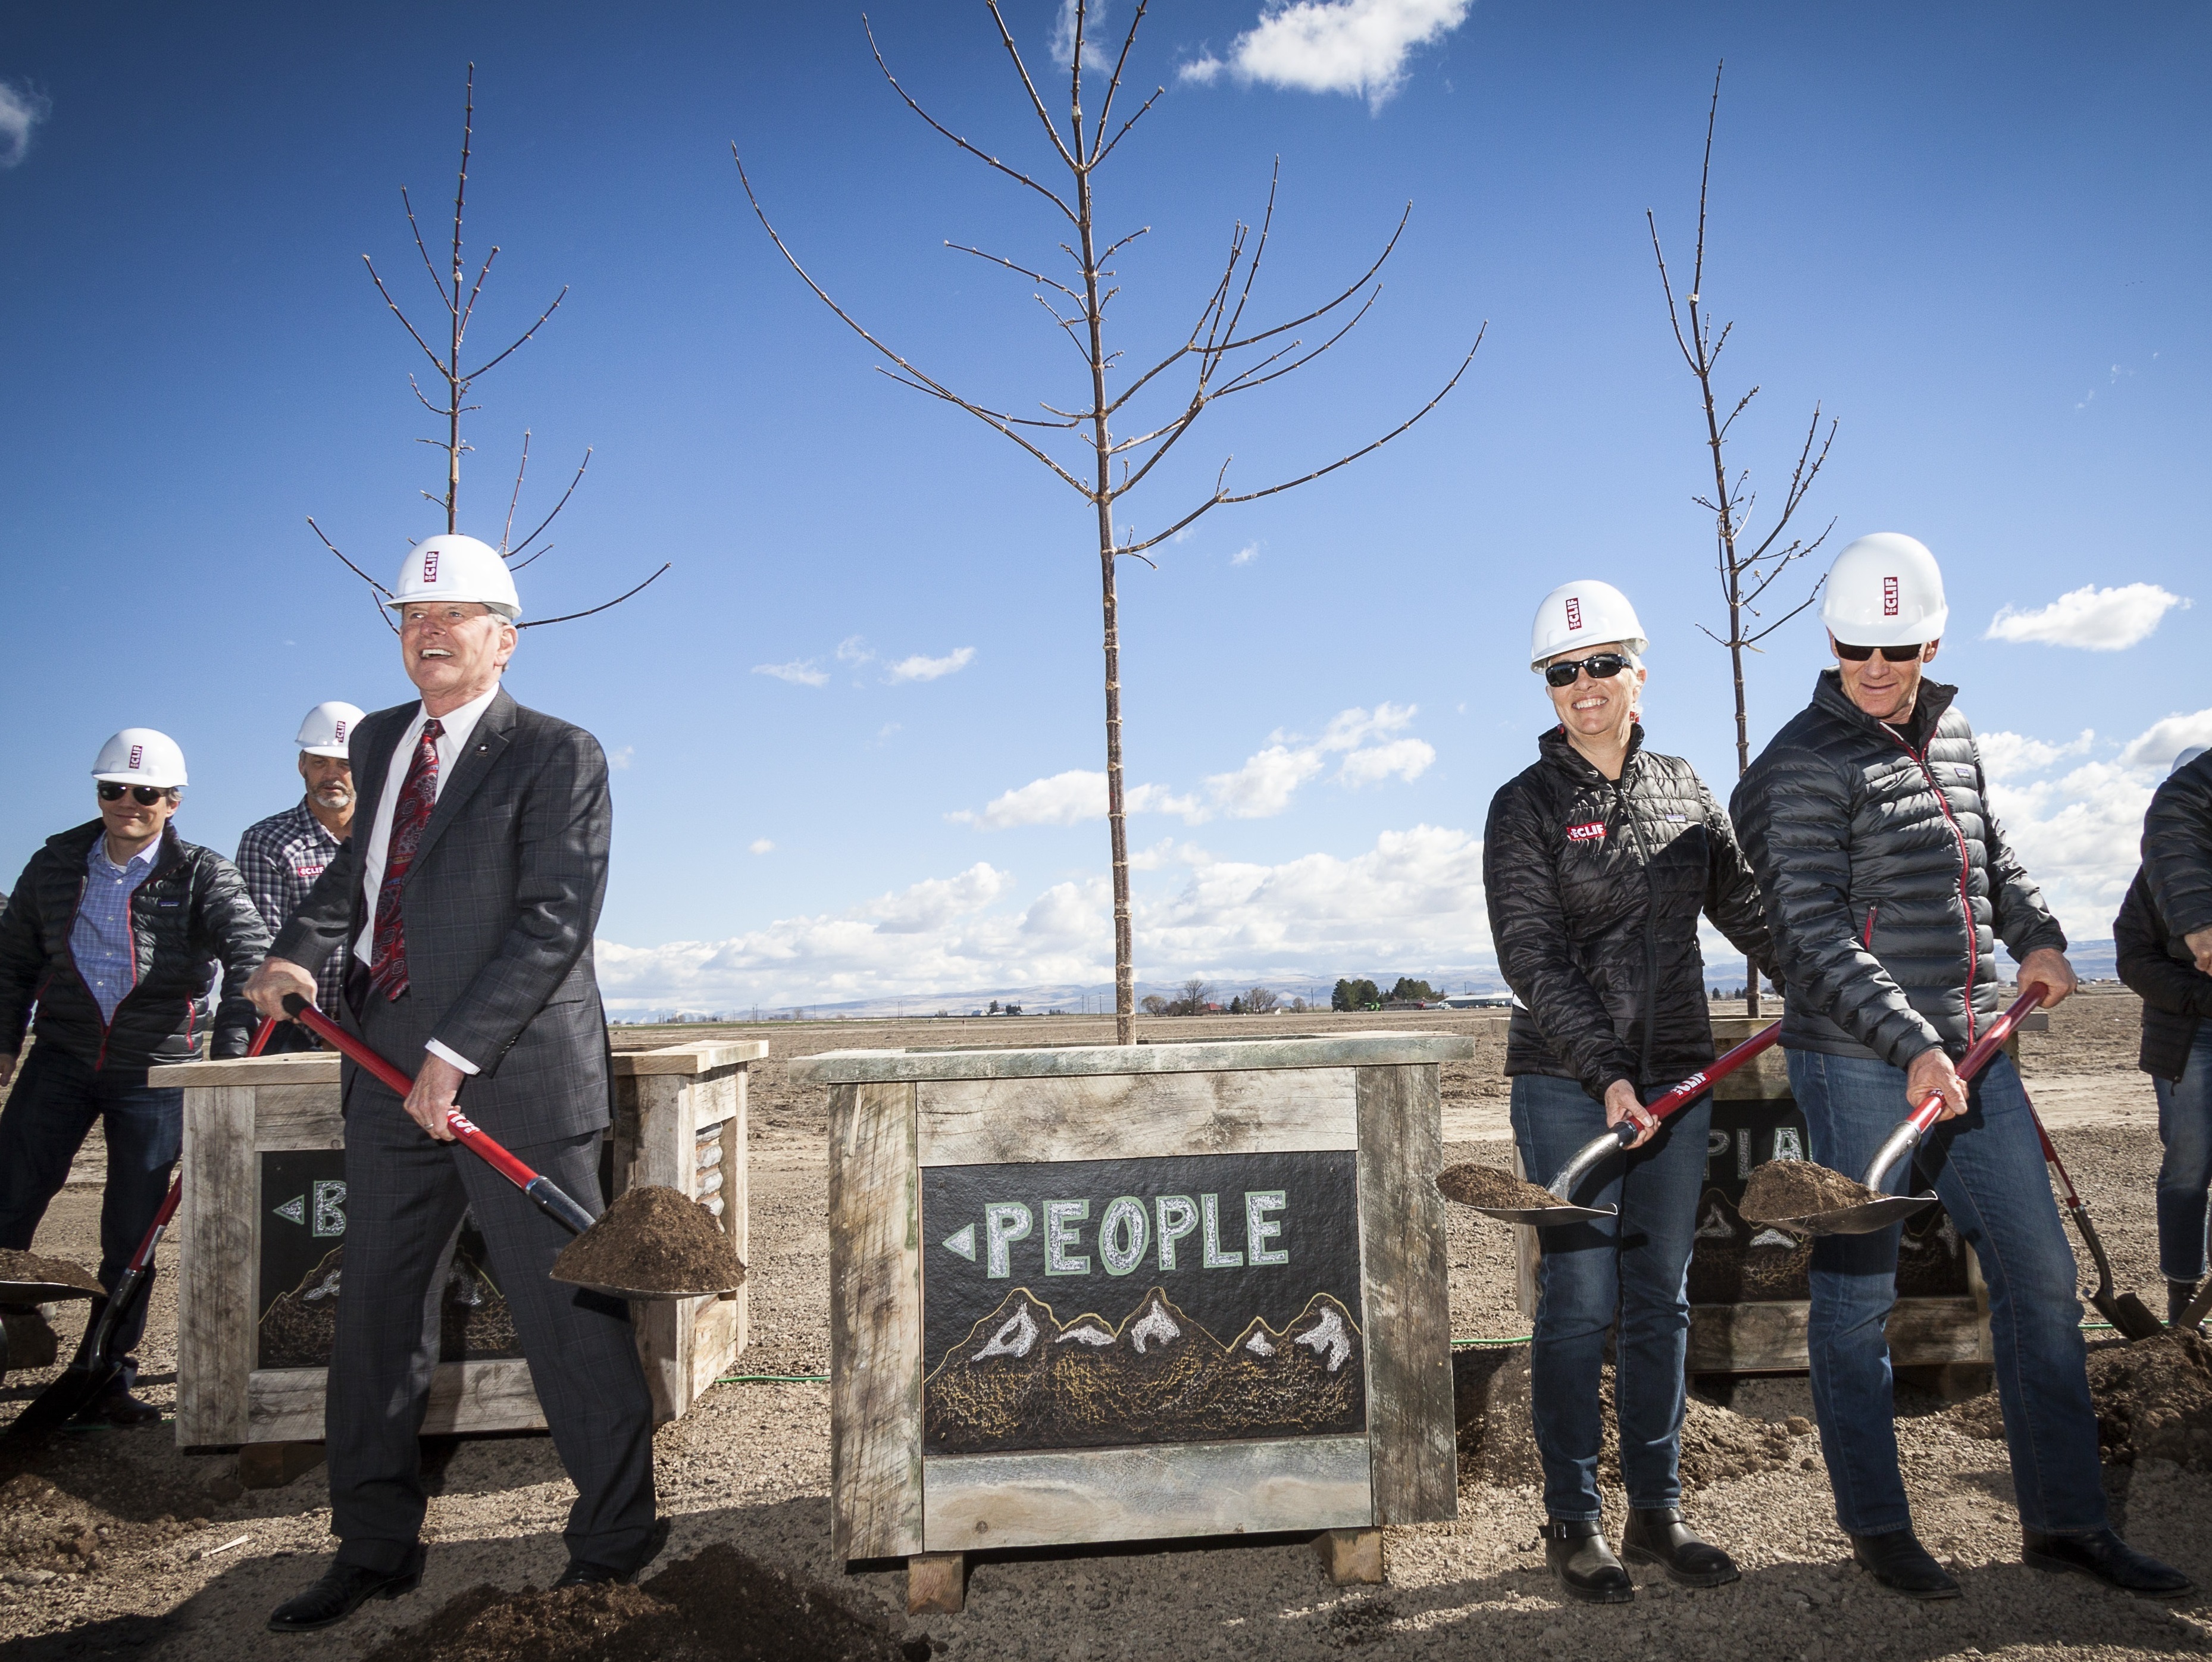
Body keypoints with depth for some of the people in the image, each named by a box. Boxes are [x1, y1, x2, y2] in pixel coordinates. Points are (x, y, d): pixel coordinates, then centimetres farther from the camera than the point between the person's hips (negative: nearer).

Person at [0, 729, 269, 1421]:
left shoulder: (203, 876, -5)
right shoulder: (56, 864, 6)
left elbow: (249, 957, -18)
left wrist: (227, 1051, -31)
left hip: (157, 1073, -2)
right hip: (62, 1060, 2)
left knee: (132, 1234, 5)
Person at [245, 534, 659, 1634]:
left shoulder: (558, 757, -7)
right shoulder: (379, 741, 14)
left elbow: (554, 921, -15)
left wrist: (456, 1053, -19)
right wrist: (301, 950, 5)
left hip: (515, 1080, -7)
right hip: (392, 1078, 7)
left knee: (565, 1313, 1)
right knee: (375, 1314, 13)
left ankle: (615, 1534, 18)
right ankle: (376, 1547, 29)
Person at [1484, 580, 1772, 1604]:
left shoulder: (1683, 790, 10)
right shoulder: (1526, 806, -5)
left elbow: (1746, 906, 19)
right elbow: (1531, 957, -11)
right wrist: (1605, 1071, -19)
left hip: (1677, 1078, 5)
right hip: (1566, 1085, -4)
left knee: (1662, 1298, 11)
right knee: (1580, 1299, -1)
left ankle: (1657, 1510, 24)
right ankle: (1573, 1522, 13)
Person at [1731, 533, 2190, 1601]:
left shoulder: (1949, 729, 11)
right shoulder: (1806, 763, -12)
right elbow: (1815, 934, -19)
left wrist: (2037, 938, 17)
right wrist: (1912, 1045, -27)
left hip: (1973, 1052, 8)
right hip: (1858, 1066, -7)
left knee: (2040, 1276, 11)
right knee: (1857, 1297, 4)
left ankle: (2064, 1520, 25)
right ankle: (1876, 1525, 21)